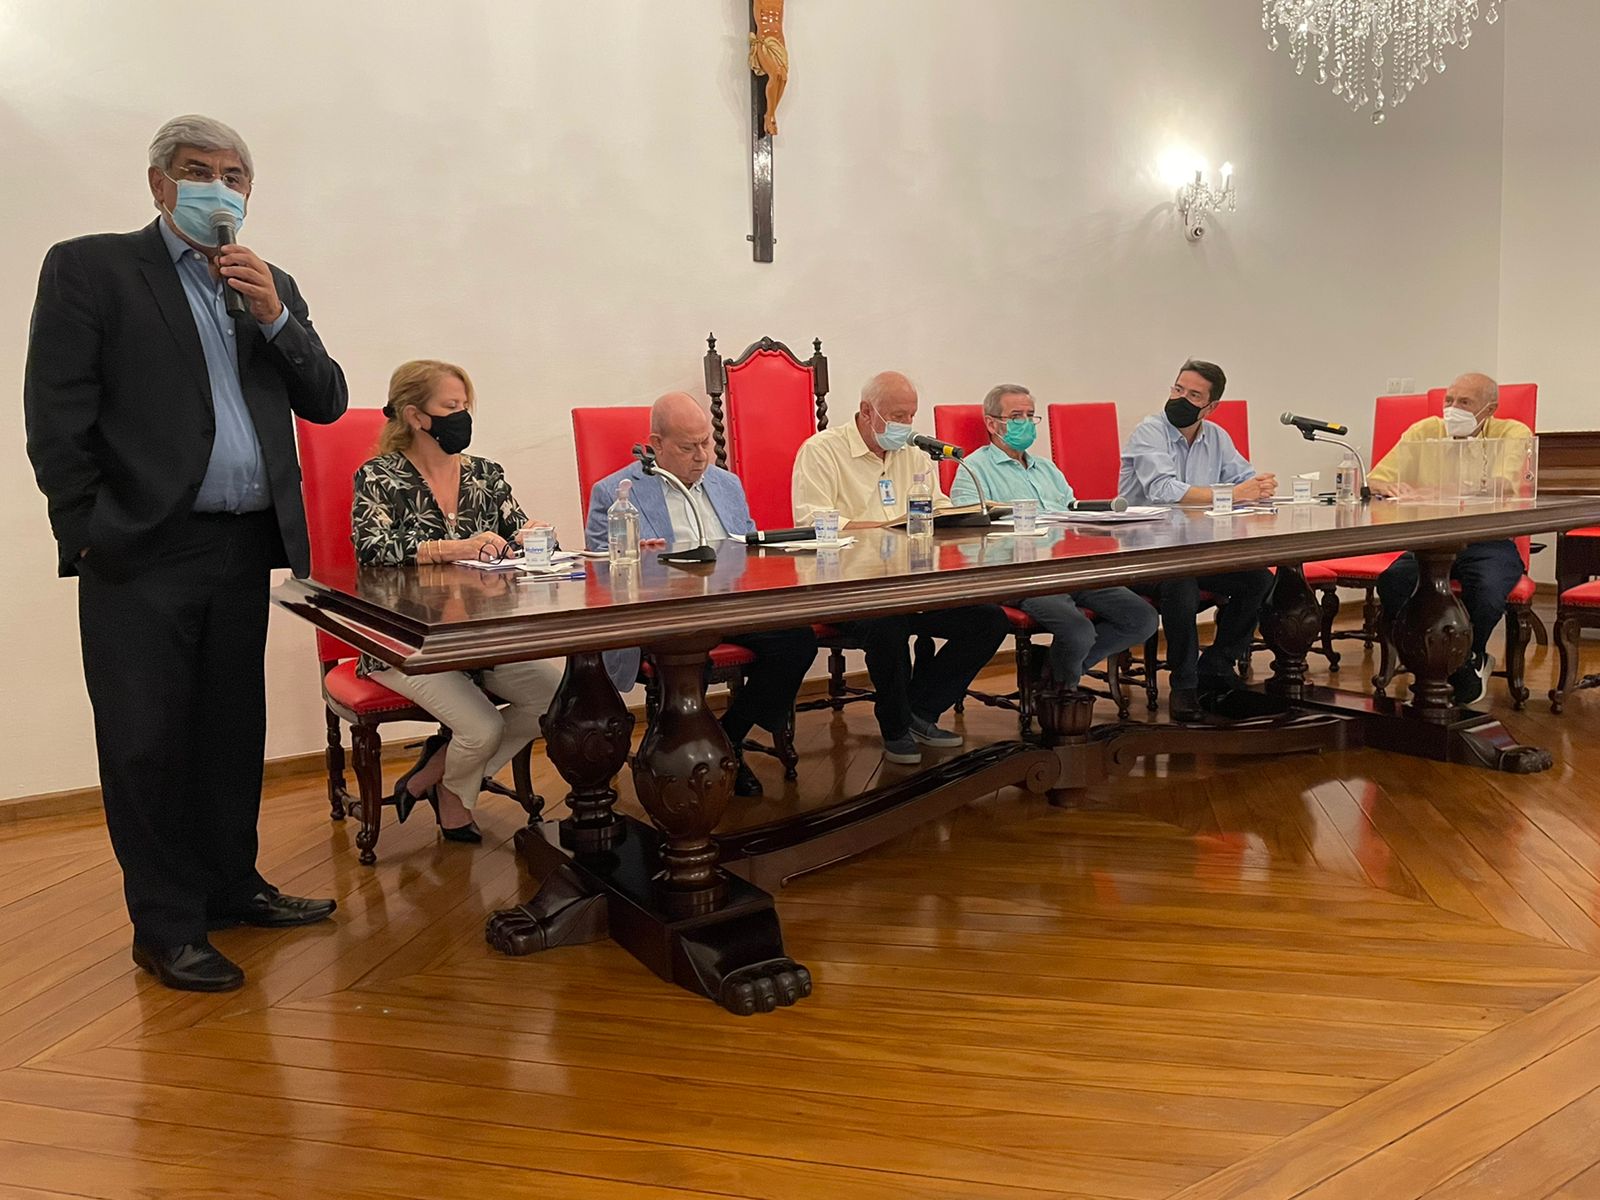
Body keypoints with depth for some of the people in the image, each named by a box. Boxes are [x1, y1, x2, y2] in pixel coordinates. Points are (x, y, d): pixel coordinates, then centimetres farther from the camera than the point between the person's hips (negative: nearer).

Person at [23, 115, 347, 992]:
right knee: (147, 744, 2)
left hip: (245, 549, 5)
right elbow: (56, 417, -5)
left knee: (234, 730, 13)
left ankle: (229, 884, 28)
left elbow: (326, 403, 8)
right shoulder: (90, 268, 0)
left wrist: (276, 317, -5)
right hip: (142, 555, -5)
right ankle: (166, 926, 13)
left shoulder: (271, 287, 15)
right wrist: (88, 536, -9)